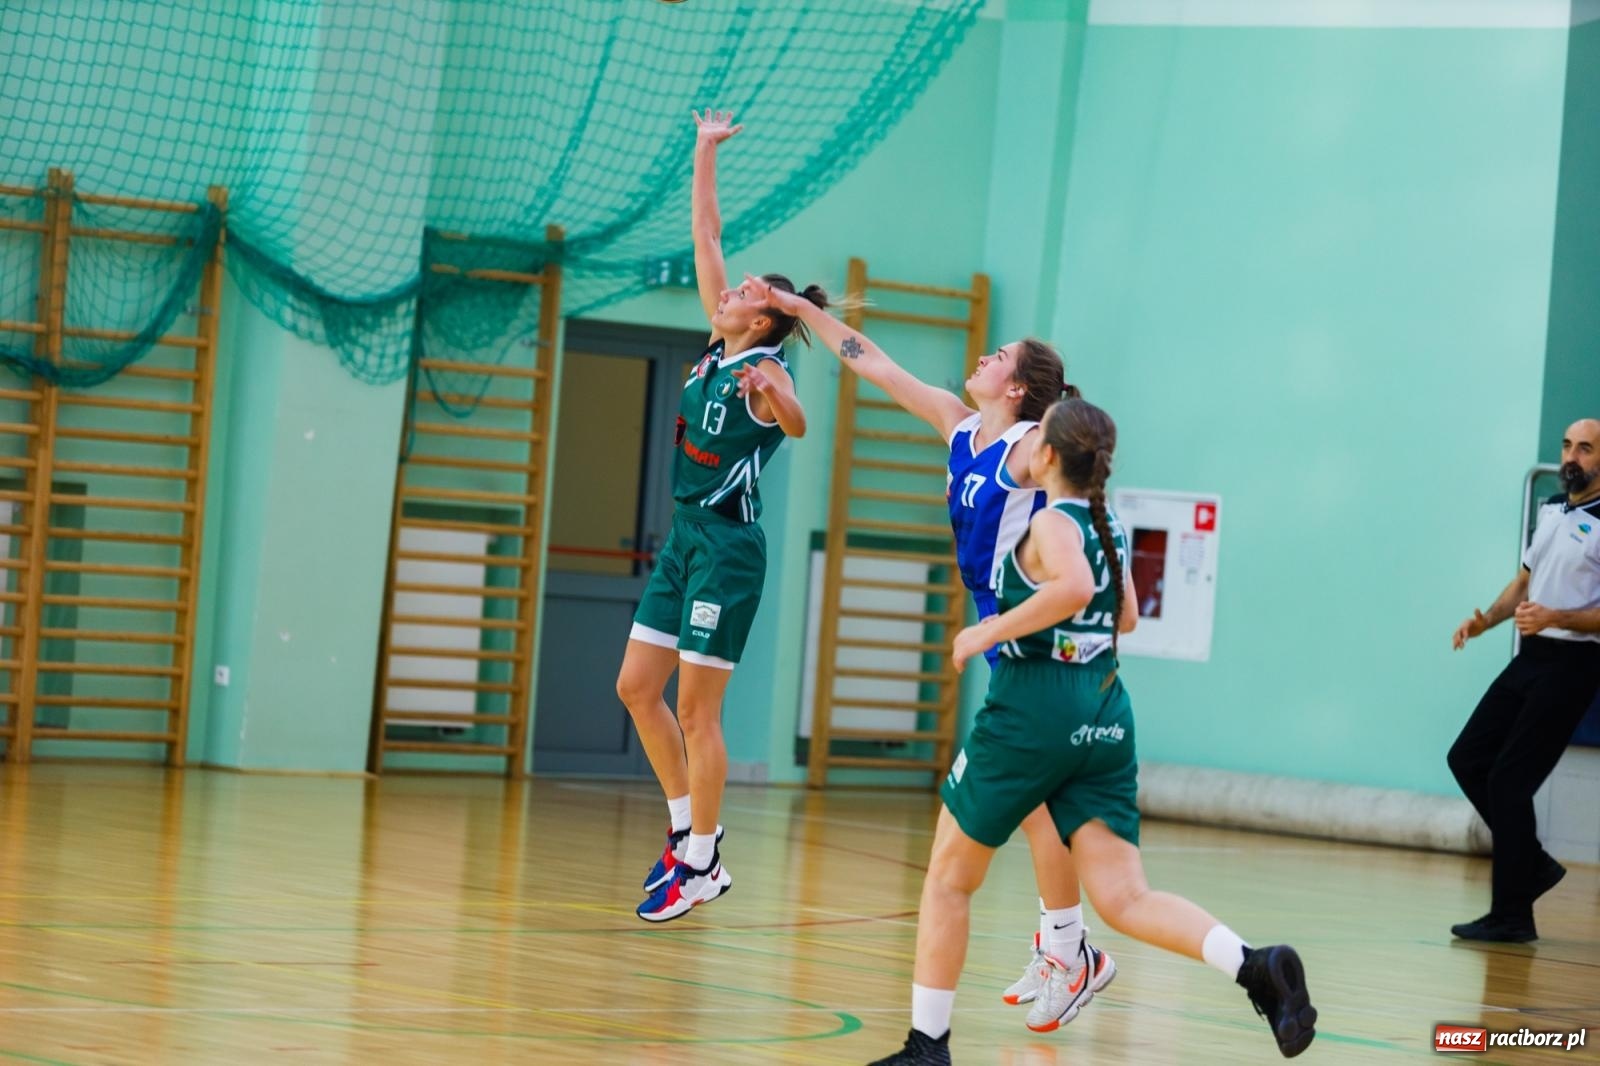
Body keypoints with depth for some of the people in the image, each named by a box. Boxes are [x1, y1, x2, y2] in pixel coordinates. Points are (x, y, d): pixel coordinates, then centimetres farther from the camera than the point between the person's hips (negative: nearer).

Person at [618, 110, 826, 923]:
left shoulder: (766, 370, -14)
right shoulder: (719, 348, 8)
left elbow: (798, 425, -37)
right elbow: (706, 240, 13)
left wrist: (771, 397, -58)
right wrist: (705, 155, 14)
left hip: (727, 546, -9)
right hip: (686, 536, 9)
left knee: (696, 711, -5)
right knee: (636, 688, 9)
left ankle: (702, 865, 4)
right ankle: (688, 828, 19)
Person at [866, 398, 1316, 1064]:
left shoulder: (1052, 522, -8)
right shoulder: (1110, 528, 15)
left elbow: (1074, 586, -29)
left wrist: (988, 632, -20)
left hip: (1032, 709, -7)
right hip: (1104, 715, 7)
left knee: (949, 879, 10)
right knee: (1124, 900, -2)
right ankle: (1256, 966, -25)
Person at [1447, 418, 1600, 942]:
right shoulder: (1552, 509, 12)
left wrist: (1554, 617, -29)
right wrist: (1486, 620, 7)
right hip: (1532, 657, 8)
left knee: (1509, 780, -9)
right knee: (1467, 758, 7)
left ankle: (1512, 915, -1)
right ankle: (1532, 864, 20)